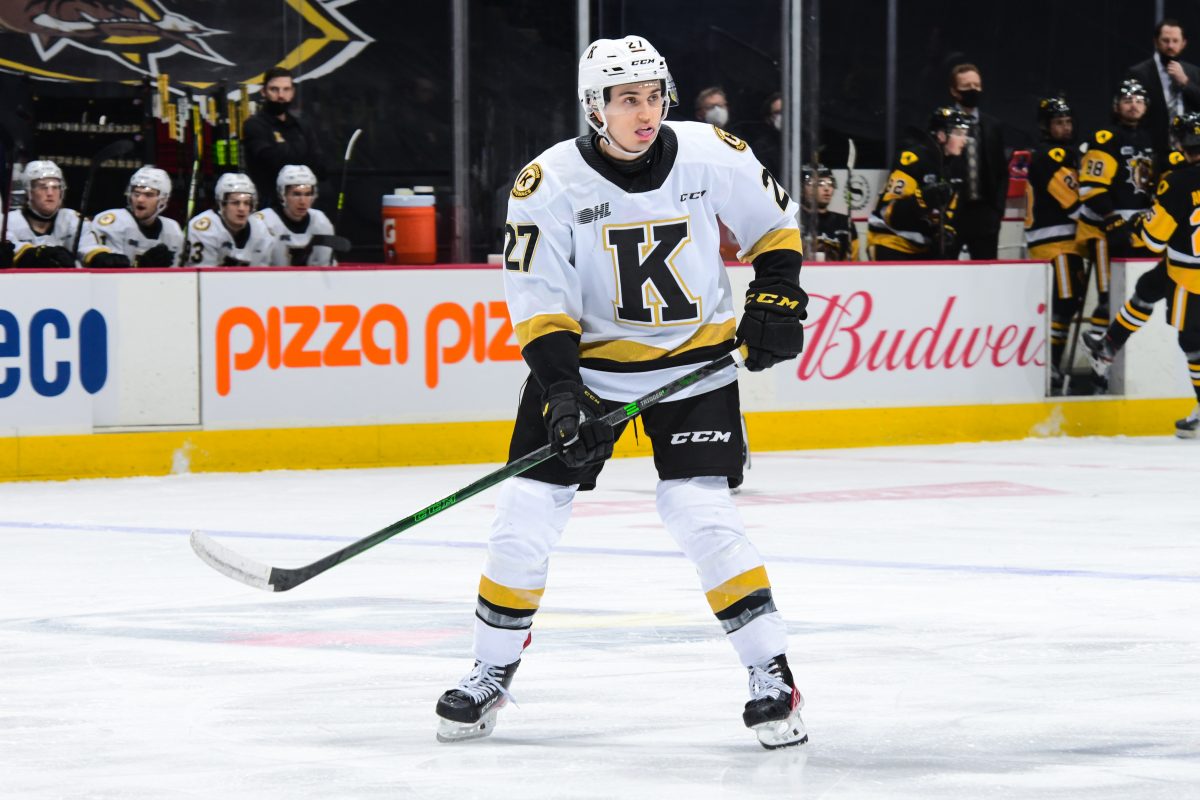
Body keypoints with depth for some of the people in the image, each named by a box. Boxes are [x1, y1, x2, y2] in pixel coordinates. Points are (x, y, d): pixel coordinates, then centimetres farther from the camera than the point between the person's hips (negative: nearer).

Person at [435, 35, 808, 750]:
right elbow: (538, 296, -11)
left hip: (693, 360, -1)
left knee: (700, 512, -15)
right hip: (586, 357, 1)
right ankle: (492, 675, 14)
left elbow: (776, 221, 6)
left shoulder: (714, 157, -11)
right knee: (529, 514, -3)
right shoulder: (551, 182, -15)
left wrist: (775, 301, -5)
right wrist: (561, 388, -20)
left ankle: (772, 674, -5)